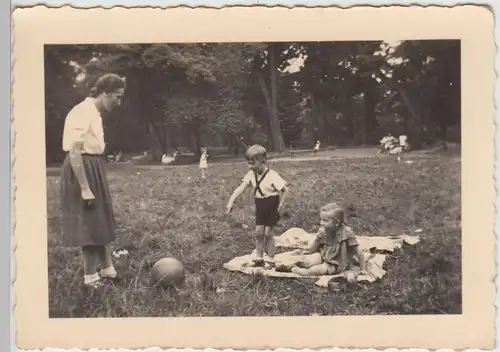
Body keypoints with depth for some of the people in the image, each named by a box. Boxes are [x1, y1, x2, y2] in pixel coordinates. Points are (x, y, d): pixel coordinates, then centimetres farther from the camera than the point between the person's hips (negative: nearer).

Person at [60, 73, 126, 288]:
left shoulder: (94, 112, 12)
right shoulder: (83, 112, -18)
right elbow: (74, 152, -24)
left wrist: (94, 182, 19)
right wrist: (84, 188, -25)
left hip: (93, 169, 10)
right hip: (82, 170, -10)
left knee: (101, 223, 16)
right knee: (89, 226, 0)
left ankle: (107, 270, 28)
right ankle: (91, 278, 12)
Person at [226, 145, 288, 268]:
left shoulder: (272, 175, -21)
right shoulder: (251, 175, -5)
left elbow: (285, 189, -19)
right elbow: (240, 188, -13)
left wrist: (280, 206, -16)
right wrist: (231, 201, -25)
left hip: (271, 208, -5)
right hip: (260, 208, 5)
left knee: (268, 234, -1)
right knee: (258, 233, 6)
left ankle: (271, 260, 12)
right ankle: (259, 259, 17)